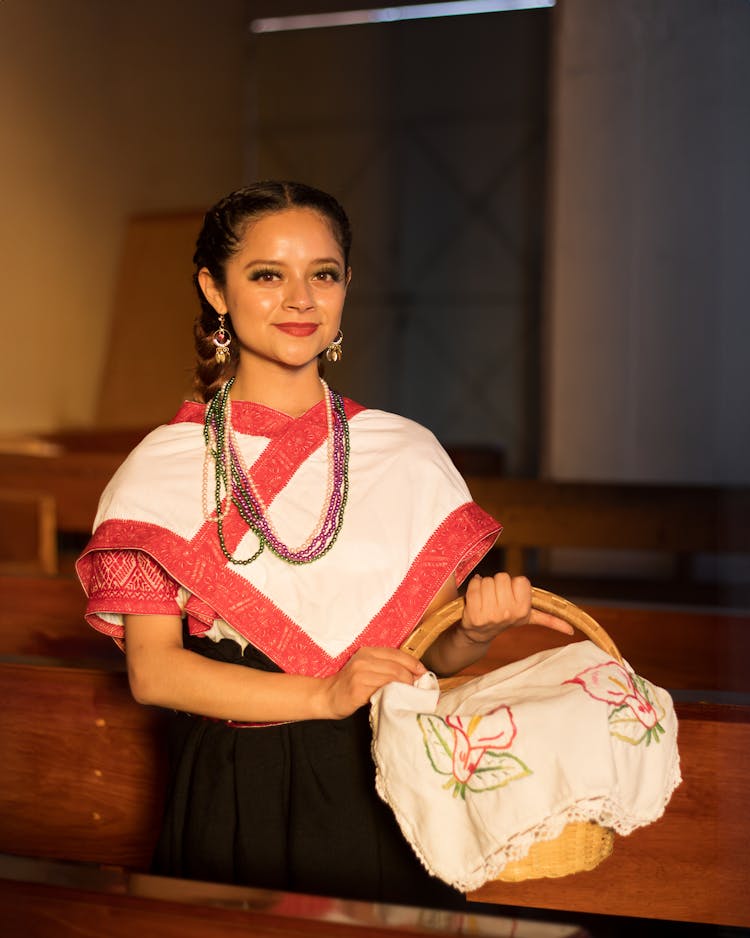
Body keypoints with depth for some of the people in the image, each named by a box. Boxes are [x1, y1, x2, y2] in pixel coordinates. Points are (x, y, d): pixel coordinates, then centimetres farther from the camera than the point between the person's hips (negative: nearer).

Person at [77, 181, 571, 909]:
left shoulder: (408, 456, 1)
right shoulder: (163, 468, -2)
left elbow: (432, 651, 8)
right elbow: (152, 670, -7)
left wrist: (478, 630, -16)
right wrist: (321, 696, -18)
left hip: (378, 792, 1)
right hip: (231, 800, -1)